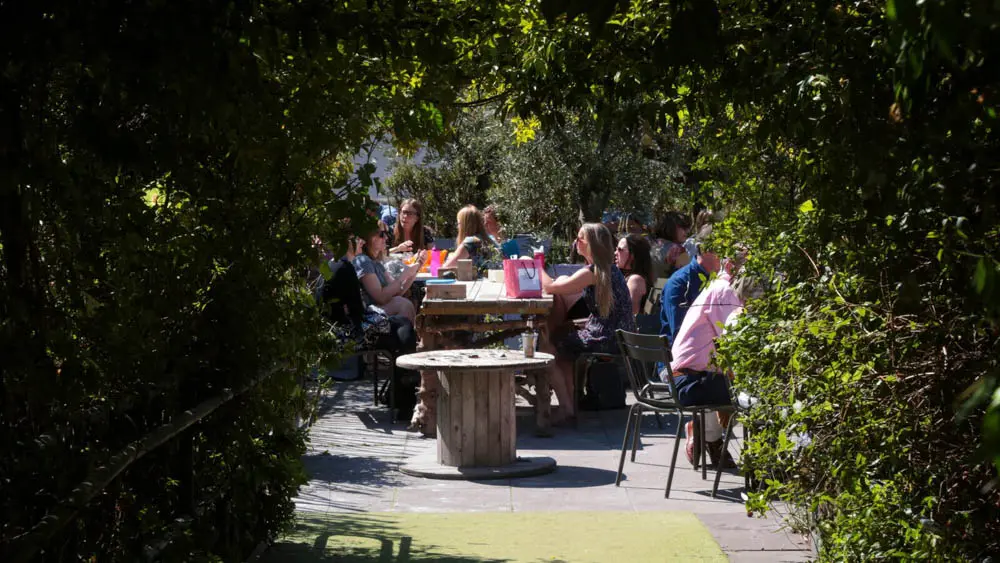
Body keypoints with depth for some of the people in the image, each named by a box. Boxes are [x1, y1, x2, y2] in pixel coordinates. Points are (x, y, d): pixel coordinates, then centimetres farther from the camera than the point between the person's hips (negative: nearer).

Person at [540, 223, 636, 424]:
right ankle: (571, 402, 26)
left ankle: (566, 407, 0)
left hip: (606, 340, -10)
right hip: (617, 337, 10)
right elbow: (564, 285, 20)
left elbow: (551, 287, -15)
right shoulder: (609, 268, 14)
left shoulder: (592, 272, -17)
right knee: (563, 343, 27)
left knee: (547, 349, -1)